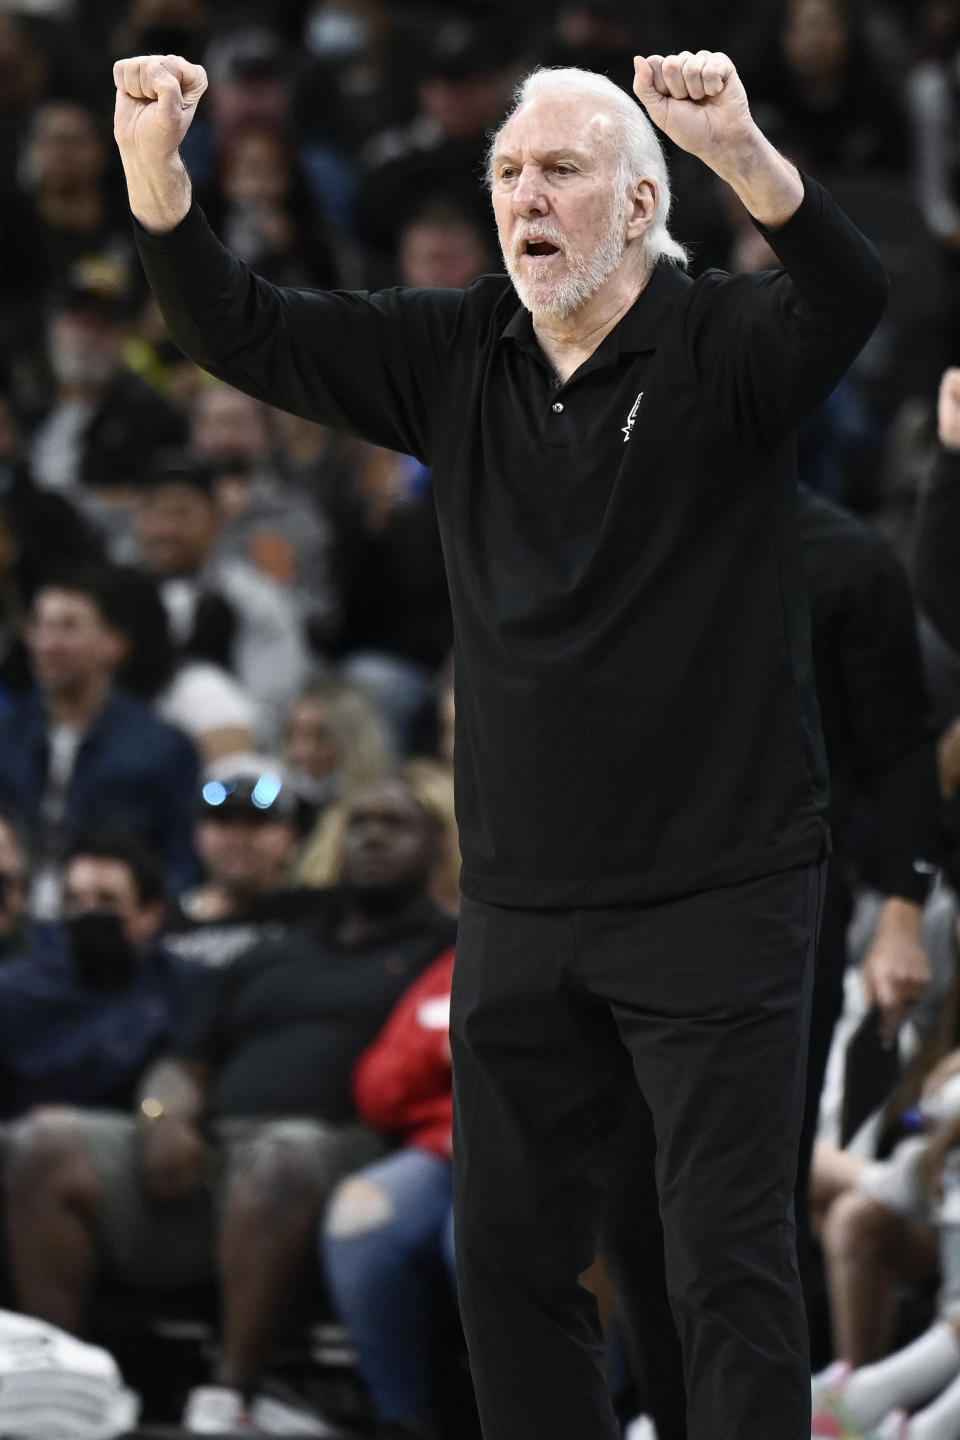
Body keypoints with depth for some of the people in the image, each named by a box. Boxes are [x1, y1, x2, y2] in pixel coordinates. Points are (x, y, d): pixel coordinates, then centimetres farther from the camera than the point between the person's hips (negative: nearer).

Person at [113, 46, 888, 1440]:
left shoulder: (719, 344, -8)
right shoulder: (459, 354, 7)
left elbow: (849, 300, -29)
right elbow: (248, 335, 5)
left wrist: (746, 156, -48)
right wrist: (154, 171, -13)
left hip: (717, 893, -6)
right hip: (521, 900, 6)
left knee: (730, 1257, -6)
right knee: (507, 1249, 11)